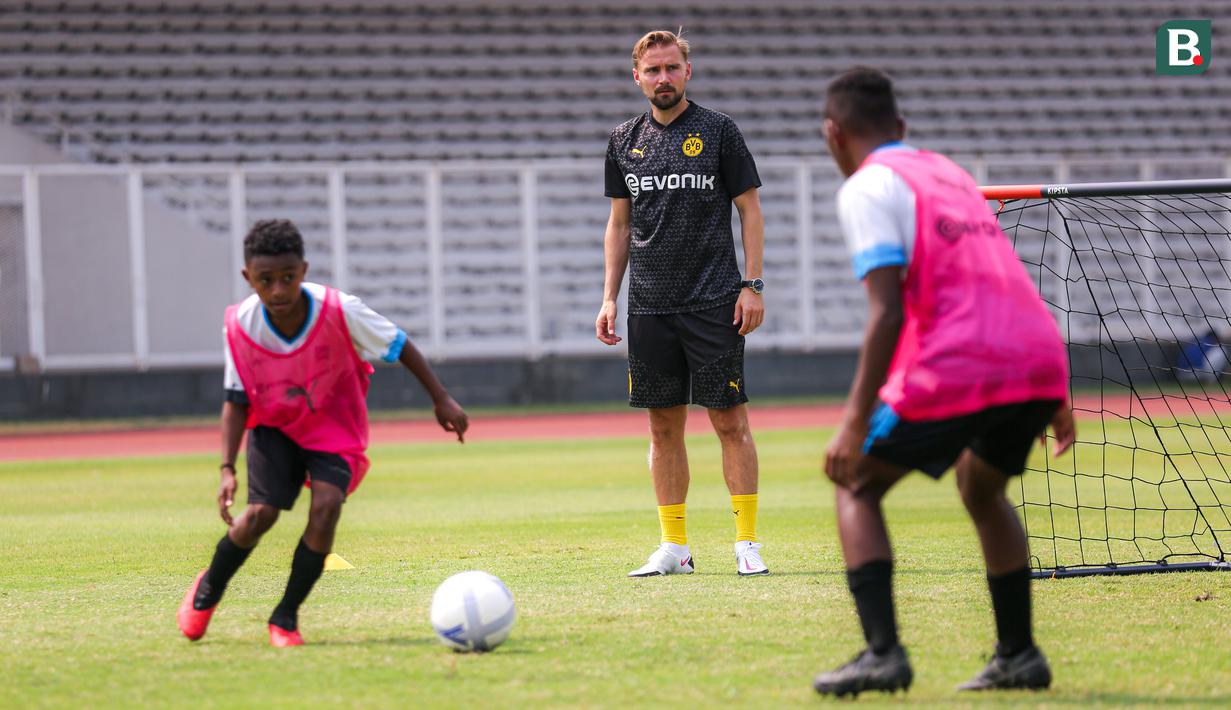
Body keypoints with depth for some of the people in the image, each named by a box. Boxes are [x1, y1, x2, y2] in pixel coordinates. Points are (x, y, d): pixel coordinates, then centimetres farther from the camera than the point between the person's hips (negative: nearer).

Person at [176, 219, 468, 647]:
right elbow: (237, 401, -8)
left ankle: (286, 617, -6)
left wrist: (441, 398, -5)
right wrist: (227, 469, -16)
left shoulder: (338, 310, -25)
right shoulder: (241, 326, -19)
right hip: (274, 426, 1)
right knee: (260, 513, -18)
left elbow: (399, 346, -9)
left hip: (334, 428, -1)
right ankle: (208, 589, 13)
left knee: (326, 507, -24)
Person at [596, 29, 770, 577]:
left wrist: (752, 285, -7)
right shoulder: (624, 141, 11)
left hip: (714, 304, -4)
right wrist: (609, 297, 10)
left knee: (730, 422, -5)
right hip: (649, 306, 4)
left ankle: (747, 542, 0)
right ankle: (674, 547, 10)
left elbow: (750, 211, 2)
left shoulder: (718, 131, 1)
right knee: (664, 425, 5)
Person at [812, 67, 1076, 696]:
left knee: (856, 488, 10)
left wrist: (855, 424, -13)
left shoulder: (867, 188, 2)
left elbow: (888, 311, -10)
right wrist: (1051, 400, 34)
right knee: (982, 492, 31)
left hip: (956, 371, -7)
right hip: (1040, 357, 7)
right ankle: (1019, 656, 24)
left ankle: (882, 652, -6)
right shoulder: (949, 173, 26)